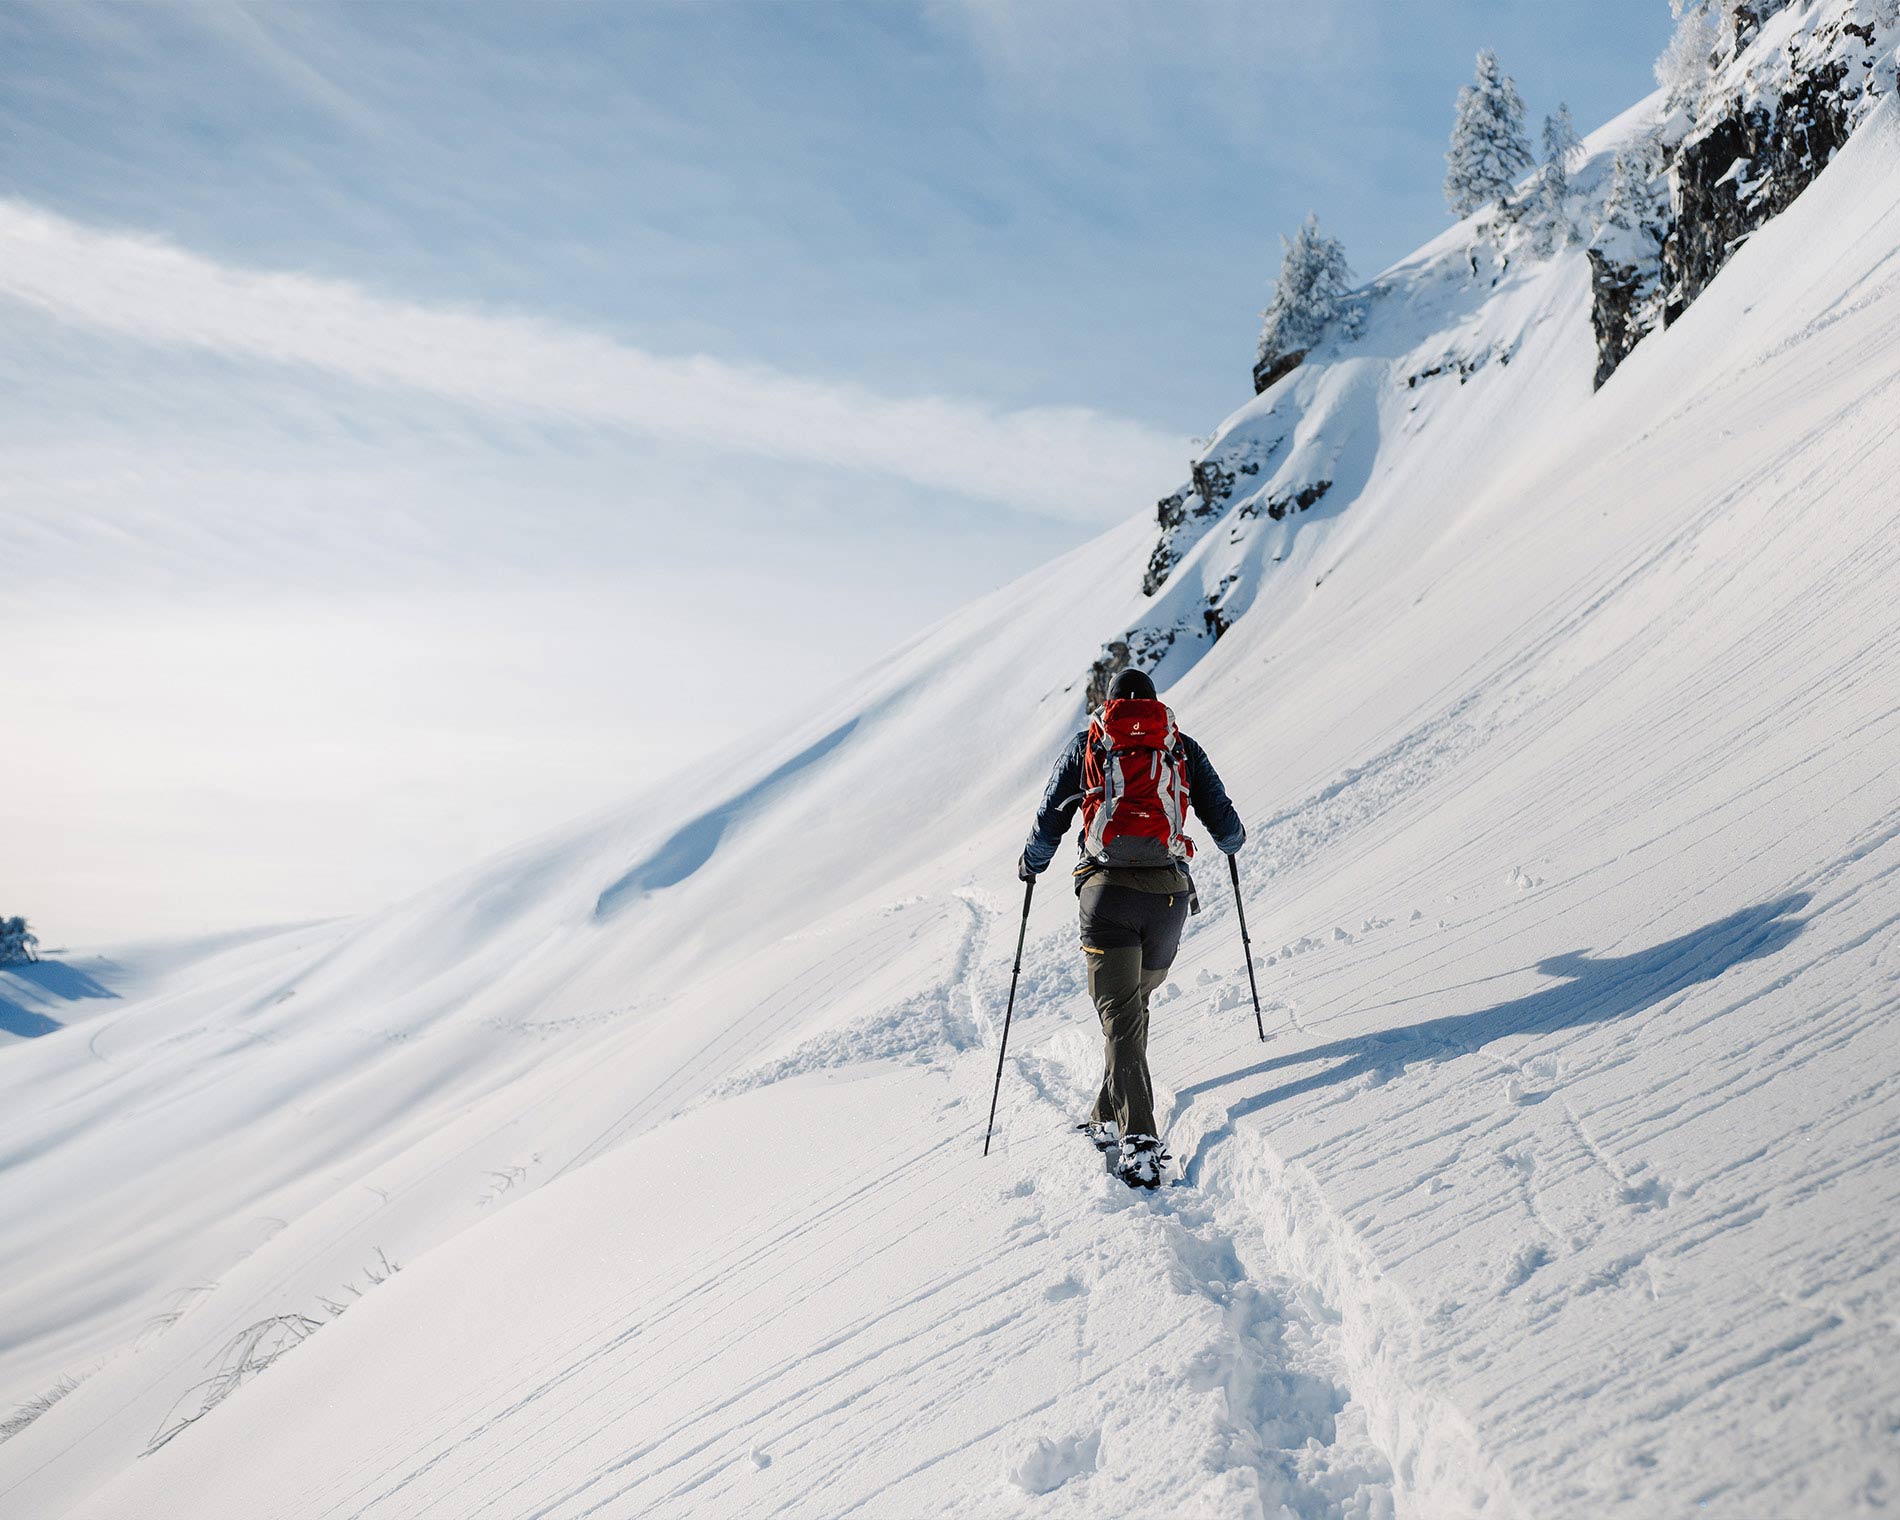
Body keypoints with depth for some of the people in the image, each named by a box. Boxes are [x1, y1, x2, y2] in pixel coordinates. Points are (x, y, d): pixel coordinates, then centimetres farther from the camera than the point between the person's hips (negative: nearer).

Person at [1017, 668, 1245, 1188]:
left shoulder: (1088, 743, 15)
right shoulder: (1182, 747, 17)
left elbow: (1050, 818, 15)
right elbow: (1225, 824, 15)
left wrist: (1031, 863, 34)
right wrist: (1232, 841, 39)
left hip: (1108, 888, -2)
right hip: (1169, 891, 2)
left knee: (1121, 1015, -6)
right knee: (1136, 1002, 20)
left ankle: (1138, 1139, -19)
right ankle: (1109, 1116, 23)